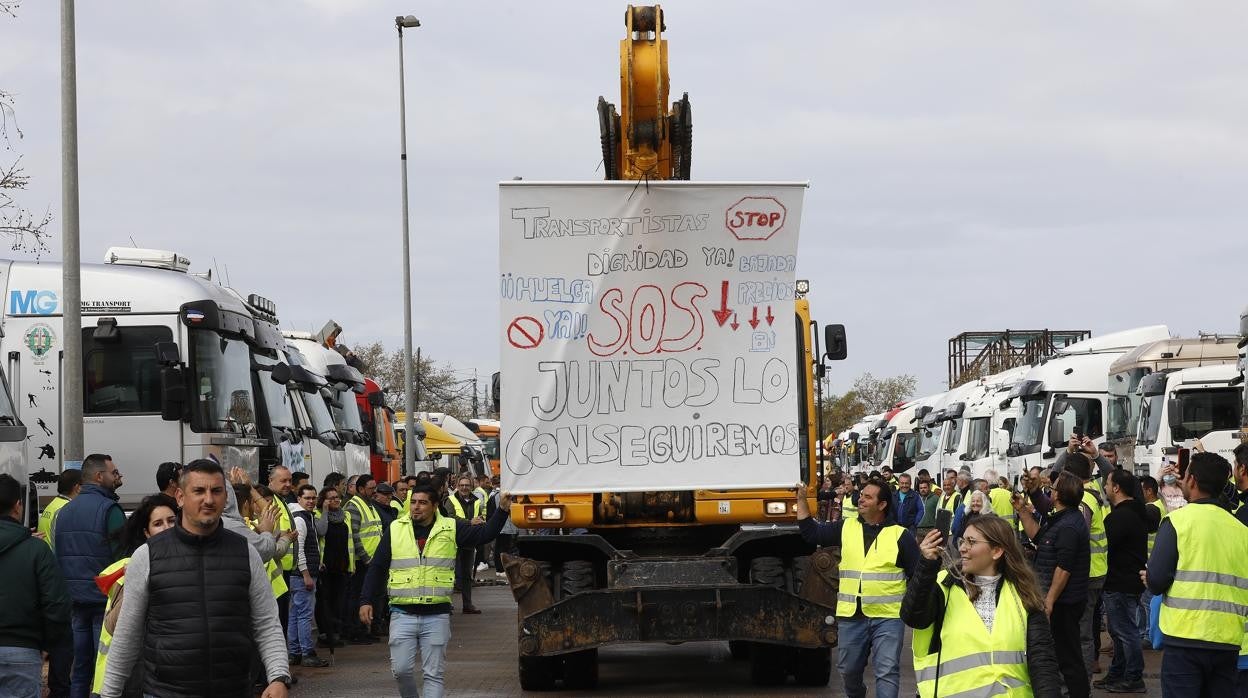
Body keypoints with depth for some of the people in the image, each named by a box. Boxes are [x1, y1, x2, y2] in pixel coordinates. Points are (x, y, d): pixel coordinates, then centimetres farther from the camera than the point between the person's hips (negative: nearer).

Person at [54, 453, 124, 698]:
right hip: (104, 598, -7)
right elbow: (123, 556, -14)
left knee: (78, 668, 10)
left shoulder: (64, 511, 12)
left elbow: (57, 556, 15)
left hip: (73, 601, 7)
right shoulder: (109, 509, -10)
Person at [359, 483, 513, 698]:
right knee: (401, 669, -3)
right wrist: (365, 601, 4)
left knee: (434, 674, 1)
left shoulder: (450, 529, 4)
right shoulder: (395, 529, 5)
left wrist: (502, 510, -16)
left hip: (436, 616, 0)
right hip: (403, 614, 0)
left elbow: (485, 534, -2)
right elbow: (377, 568, 9)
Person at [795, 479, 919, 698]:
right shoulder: (846, 528, 8)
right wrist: (801, 500, 1)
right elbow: (811, 533, 8)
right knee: (849, 669, 17)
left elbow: (918, 574, 0)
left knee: (887, 671, -8)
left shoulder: (900, 535, -2)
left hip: (888, 617, -4)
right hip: (851, 615, 4)